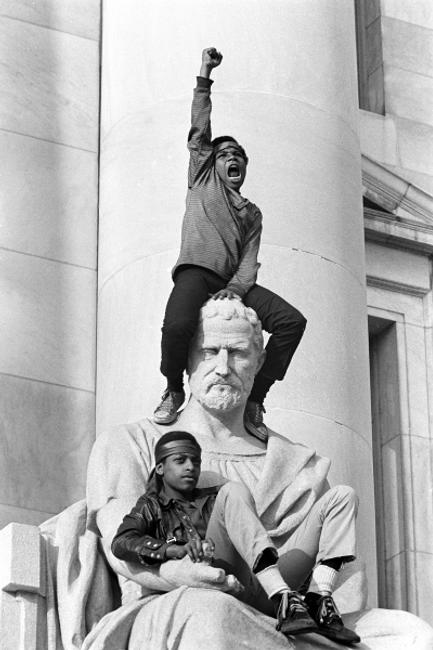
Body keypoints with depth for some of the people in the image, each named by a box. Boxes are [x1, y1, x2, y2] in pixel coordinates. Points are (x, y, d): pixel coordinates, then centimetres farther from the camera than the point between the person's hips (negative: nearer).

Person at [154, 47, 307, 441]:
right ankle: (174, 391, -7)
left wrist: (237, 288, -10)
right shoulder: (203, 182, 23)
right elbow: (200, 131, 14)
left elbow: (249, 262, 12)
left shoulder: (252, 214, 27)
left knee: (292, 320, -21)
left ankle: (254, 401, -15)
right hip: (196, 272, -4)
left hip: (233, 282, 4)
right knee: (178, 325, -37)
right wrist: (204, 78, 10)